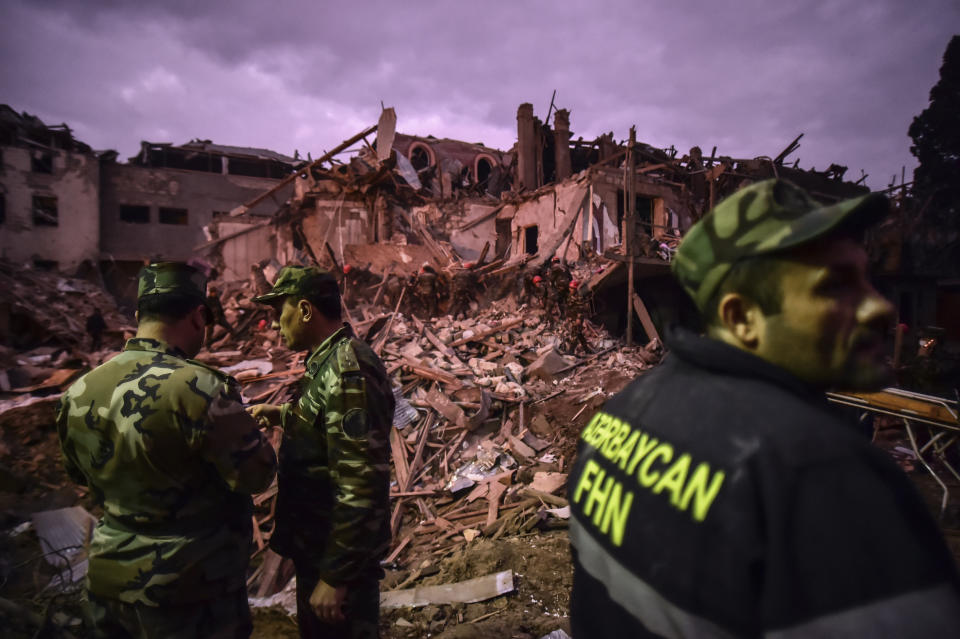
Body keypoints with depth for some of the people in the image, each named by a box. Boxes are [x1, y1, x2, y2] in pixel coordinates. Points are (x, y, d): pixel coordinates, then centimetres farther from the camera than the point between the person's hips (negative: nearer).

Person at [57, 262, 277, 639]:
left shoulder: (79, 392, -4)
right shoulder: (196, 388, -26)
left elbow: (79, 474, 13)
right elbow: (257, 475, -20)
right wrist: (238, 420, -3)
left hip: (109, 580, 6)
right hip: (190, 587, -6)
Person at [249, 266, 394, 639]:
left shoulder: (348, 373, -27)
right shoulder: (329, 361, 4)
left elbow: (362, 483, -29)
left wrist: (336, 575, -23)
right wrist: (284, 416, 16)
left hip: (340, 551, -9)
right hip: (319, 540, 9)